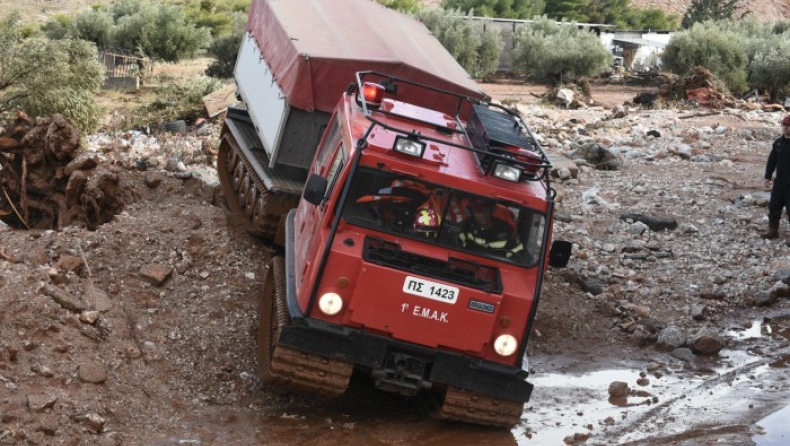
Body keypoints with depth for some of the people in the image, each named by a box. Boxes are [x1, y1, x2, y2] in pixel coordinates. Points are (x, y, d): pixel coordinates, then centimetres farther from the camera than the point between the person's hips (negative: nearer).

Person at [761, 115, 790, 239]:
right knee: (774, 207, 11)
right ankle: (773, 230, 23)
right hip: (779, 182, 6)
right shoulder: (778, 143, 6)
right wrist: (768, 177, 9)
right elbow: (772, 161, 12)